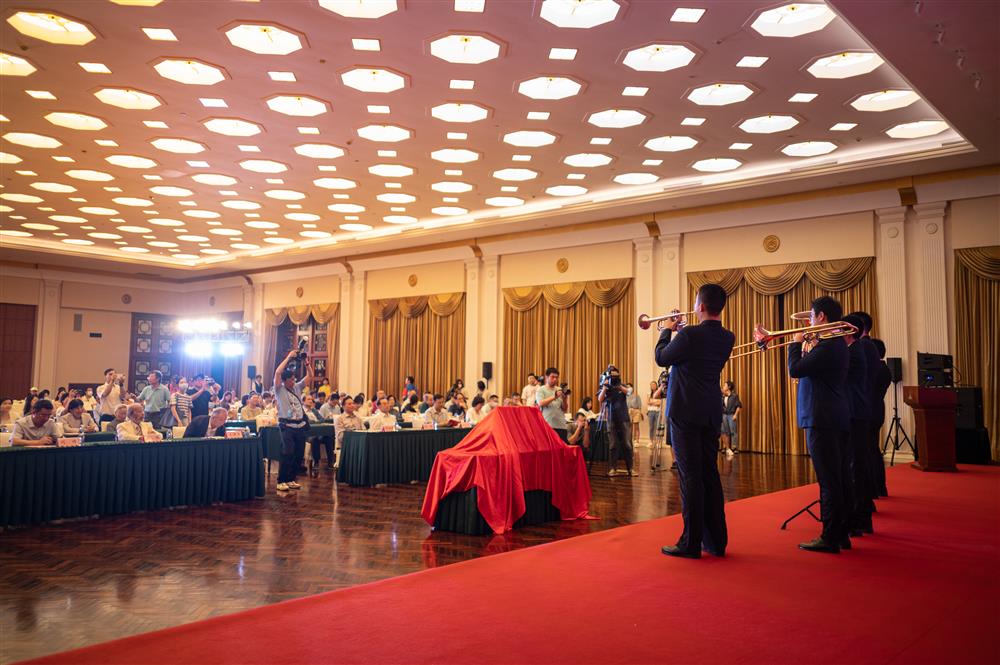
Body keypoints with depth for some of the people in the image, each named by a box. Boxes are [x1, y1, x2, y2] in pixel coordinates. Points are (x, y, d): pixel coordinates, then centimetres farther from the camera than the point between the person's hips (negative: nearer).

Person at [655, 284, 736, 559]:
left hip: (685, 413, -7)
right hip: (712, 414, 7)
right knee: (710, 475, 13)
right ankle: (716, 540, 20)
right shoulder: (727, 338, 4)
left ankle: (691, 544, 2)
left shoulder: (689, 334, -17)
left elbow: (661, 358, -4)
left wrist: (667, 331, 10)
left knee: (690, 477, -3)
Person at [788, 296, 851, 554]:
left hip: (823, 421, -11)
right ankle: (840, 533, 24)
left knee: (829, 481, -6)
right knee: (835, 479, 15)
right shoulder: (837, 344, 16)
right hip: (835, 419, 11)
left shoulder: (828, 346, -17)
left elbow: (795, 370, -19)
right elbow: (808, 370, 21)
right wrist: (806, 349, 11)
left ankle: (829, 539, 0)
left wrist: (796, 344, -5)